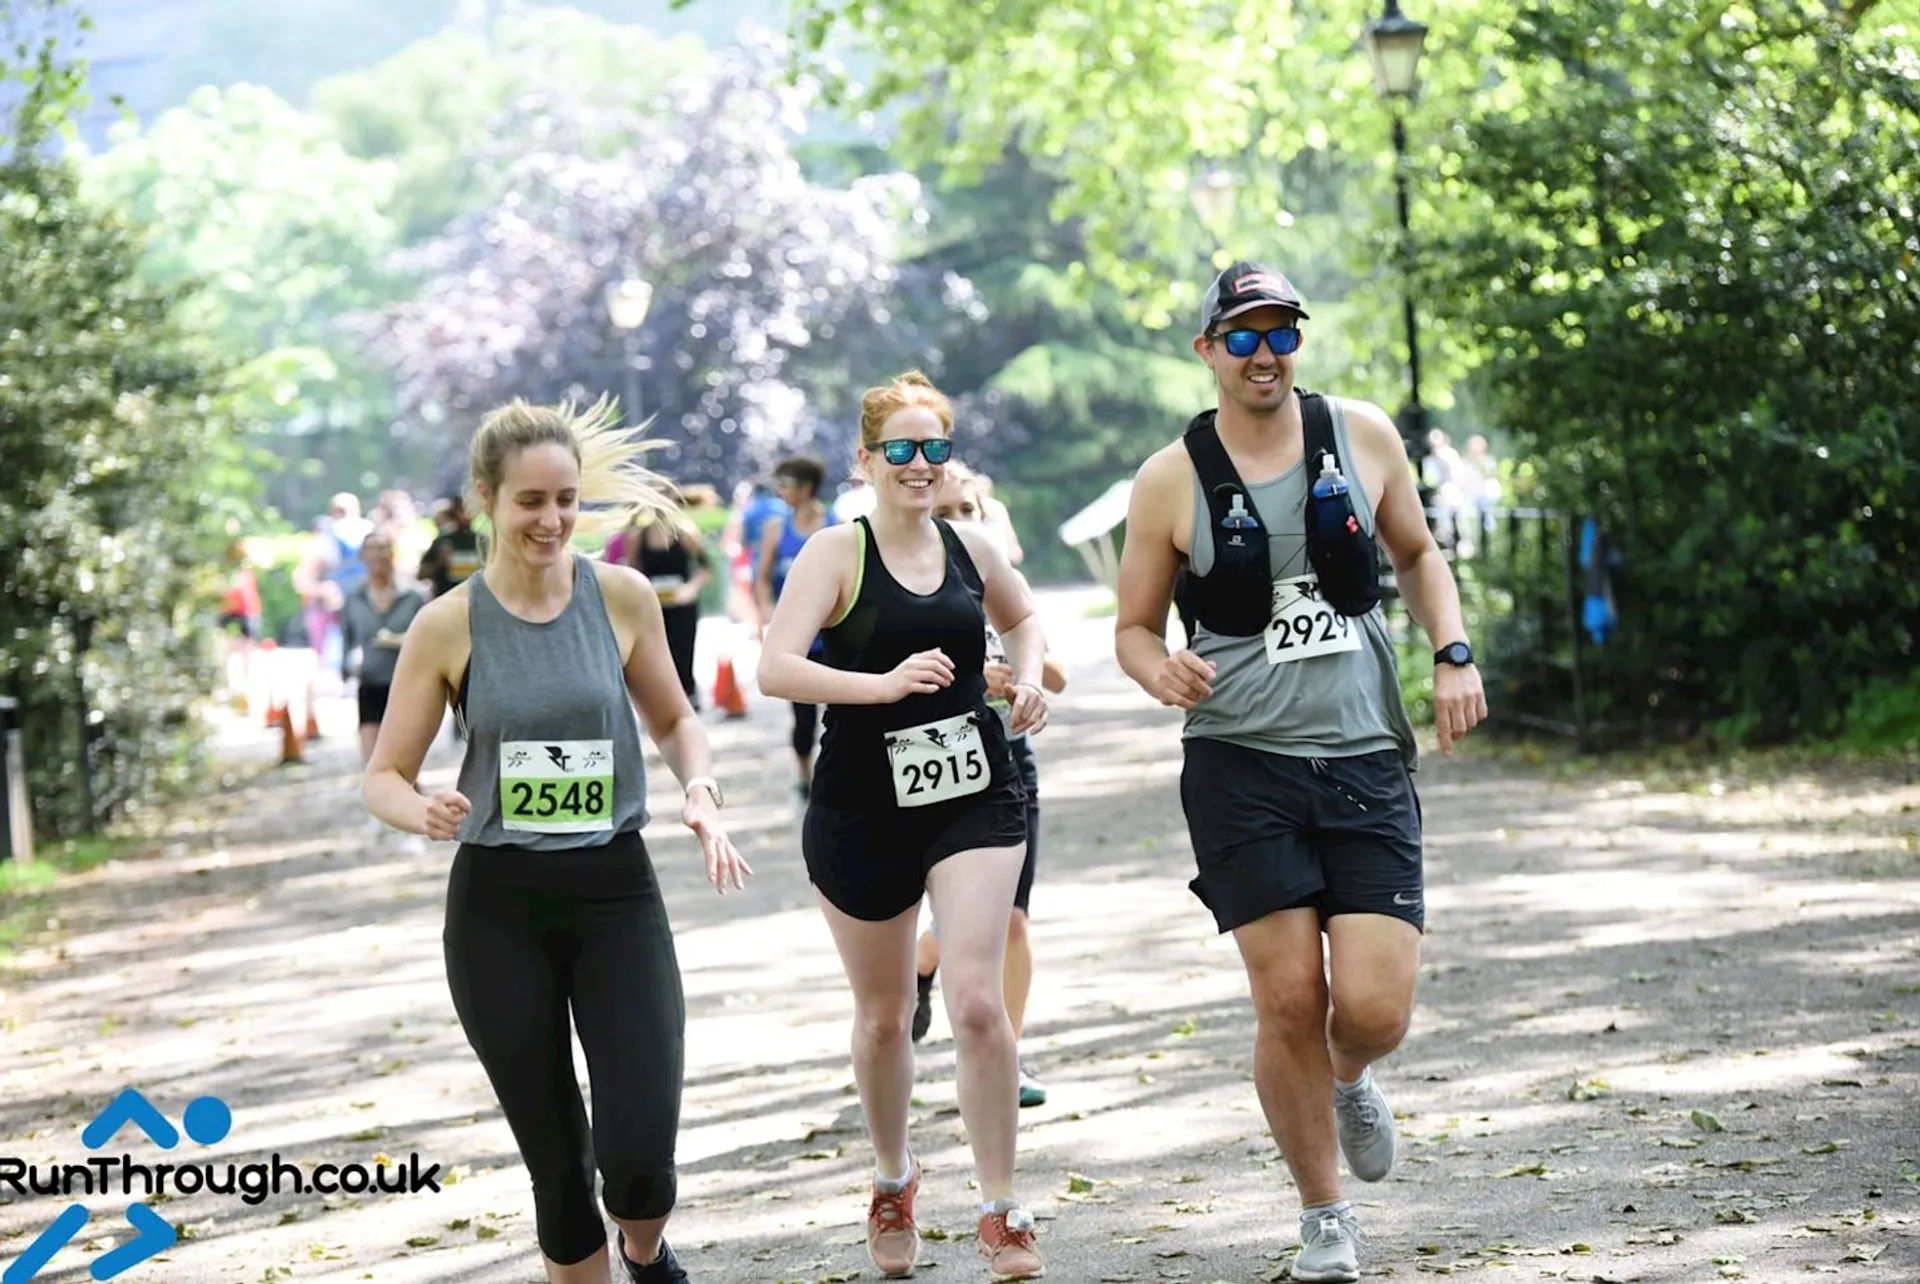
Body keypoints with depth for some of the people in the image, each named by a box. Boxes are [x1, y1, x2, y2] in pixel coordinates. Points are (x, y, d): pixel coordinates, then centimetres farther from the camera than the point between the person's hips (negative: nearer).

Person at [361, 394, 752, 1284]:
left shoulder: (622, 598, -2)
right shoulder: (448, 627, -5)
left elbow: (673, 719, 14)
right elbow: (385, 777, 0)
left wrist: (699, 793, -7)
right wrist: (427, 814, -22)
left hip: (616, 889, 0)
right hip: (498, 906, 0)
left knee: (640, 1152, -10)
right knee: (555, 1159, 4)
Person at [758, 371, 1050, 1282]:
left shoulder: (971, 549, 5)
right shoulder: (837, 553, -8)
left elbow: (1021, 619, 27)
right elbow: (775, 668, -20)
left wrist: (1029, 681, 7)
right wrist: (883, 684, -30)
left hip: (975, 798, 2)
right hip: (865, 810, -2)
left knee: (977, 1001, -13)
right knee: (883, 1016, 13)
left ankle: (1001, 1210, -3)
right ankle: (892, 1180, 39)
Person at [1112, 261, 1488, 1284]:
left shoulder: (1362, 435, 5)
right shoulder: (1171, 479, -1)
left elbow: (1417, 554, 21)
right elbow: (1134, 627, 7)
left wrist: (1454, 653, 5)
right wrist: (1159, 669, -15)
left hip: (1367, 761, 2)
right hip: (1241, 766, -1)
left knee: (1374, 1007, -9)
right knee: (1289, 999, -6)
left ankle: (1350, 1084, 30)